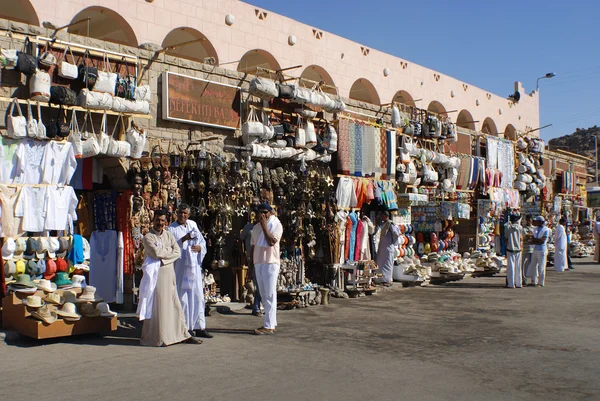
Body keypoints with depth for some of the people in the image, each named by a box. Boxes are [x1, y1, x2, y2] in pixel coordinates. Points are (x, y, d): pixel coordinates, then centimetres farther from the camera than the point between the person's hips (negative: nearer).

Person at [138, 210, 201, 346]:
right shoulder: (148, 237, -2)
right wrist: (169, 249, -2)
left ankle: (182, 334, 15)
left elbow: (177, 252, 2)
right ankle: (157, 337, 7)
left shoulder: (168, 235, 13)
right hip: (155, 274, -5)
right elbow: (156, 252, -17)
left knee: (175, 305, 9)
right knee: (157, 307, -2)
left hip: (169, 273, 5)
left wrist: (163, 259, -11)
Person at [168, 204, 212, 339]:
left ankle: (199, 327, 10)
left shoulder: (193, 225, 12)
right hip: (180, 266, -4)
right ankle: (186, 327, 5)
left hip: (194, 266, 4)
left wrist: (200, 247, -7)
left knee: (198, 295, 4)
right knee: (183, 296, -3)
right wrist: (183, 239, -21)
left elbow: (203, 241, 15)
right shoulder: (171, 228, -1)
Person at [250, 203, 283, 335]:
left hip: (270, 263, -7)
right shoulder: (256, 227, 14)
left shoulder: (276, 225, -5)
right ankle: (271, 323, 19)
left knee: (270, 295, -7)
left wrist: (264, 225, -17)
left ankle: (269, 326, -6)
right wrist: (251, 263, 15)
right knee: (264, 295, 10)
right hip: (258, 263, 7)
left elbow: (271, 242, -20)